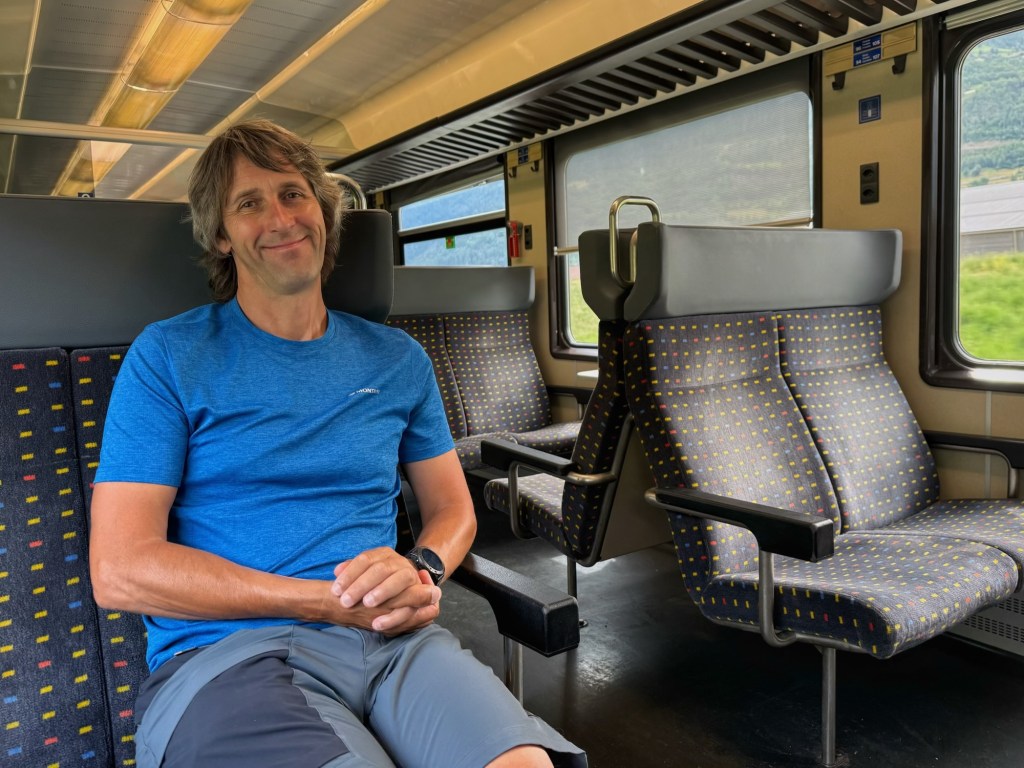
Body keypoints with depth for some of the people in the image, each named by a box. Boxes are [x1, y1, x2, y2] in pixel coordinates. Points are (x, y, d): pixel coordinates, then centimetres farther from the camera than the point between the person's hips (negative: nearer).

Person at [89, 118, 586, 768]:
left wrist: (422, 572, -8)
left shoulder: (397, 359, 13)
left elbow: (452, 506, 17)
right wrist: (332, 600, -12)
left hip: (392, 639, 4)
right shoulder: (167, 357, 3)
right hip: (227, 650, -3)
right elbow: (120, 570, -5)